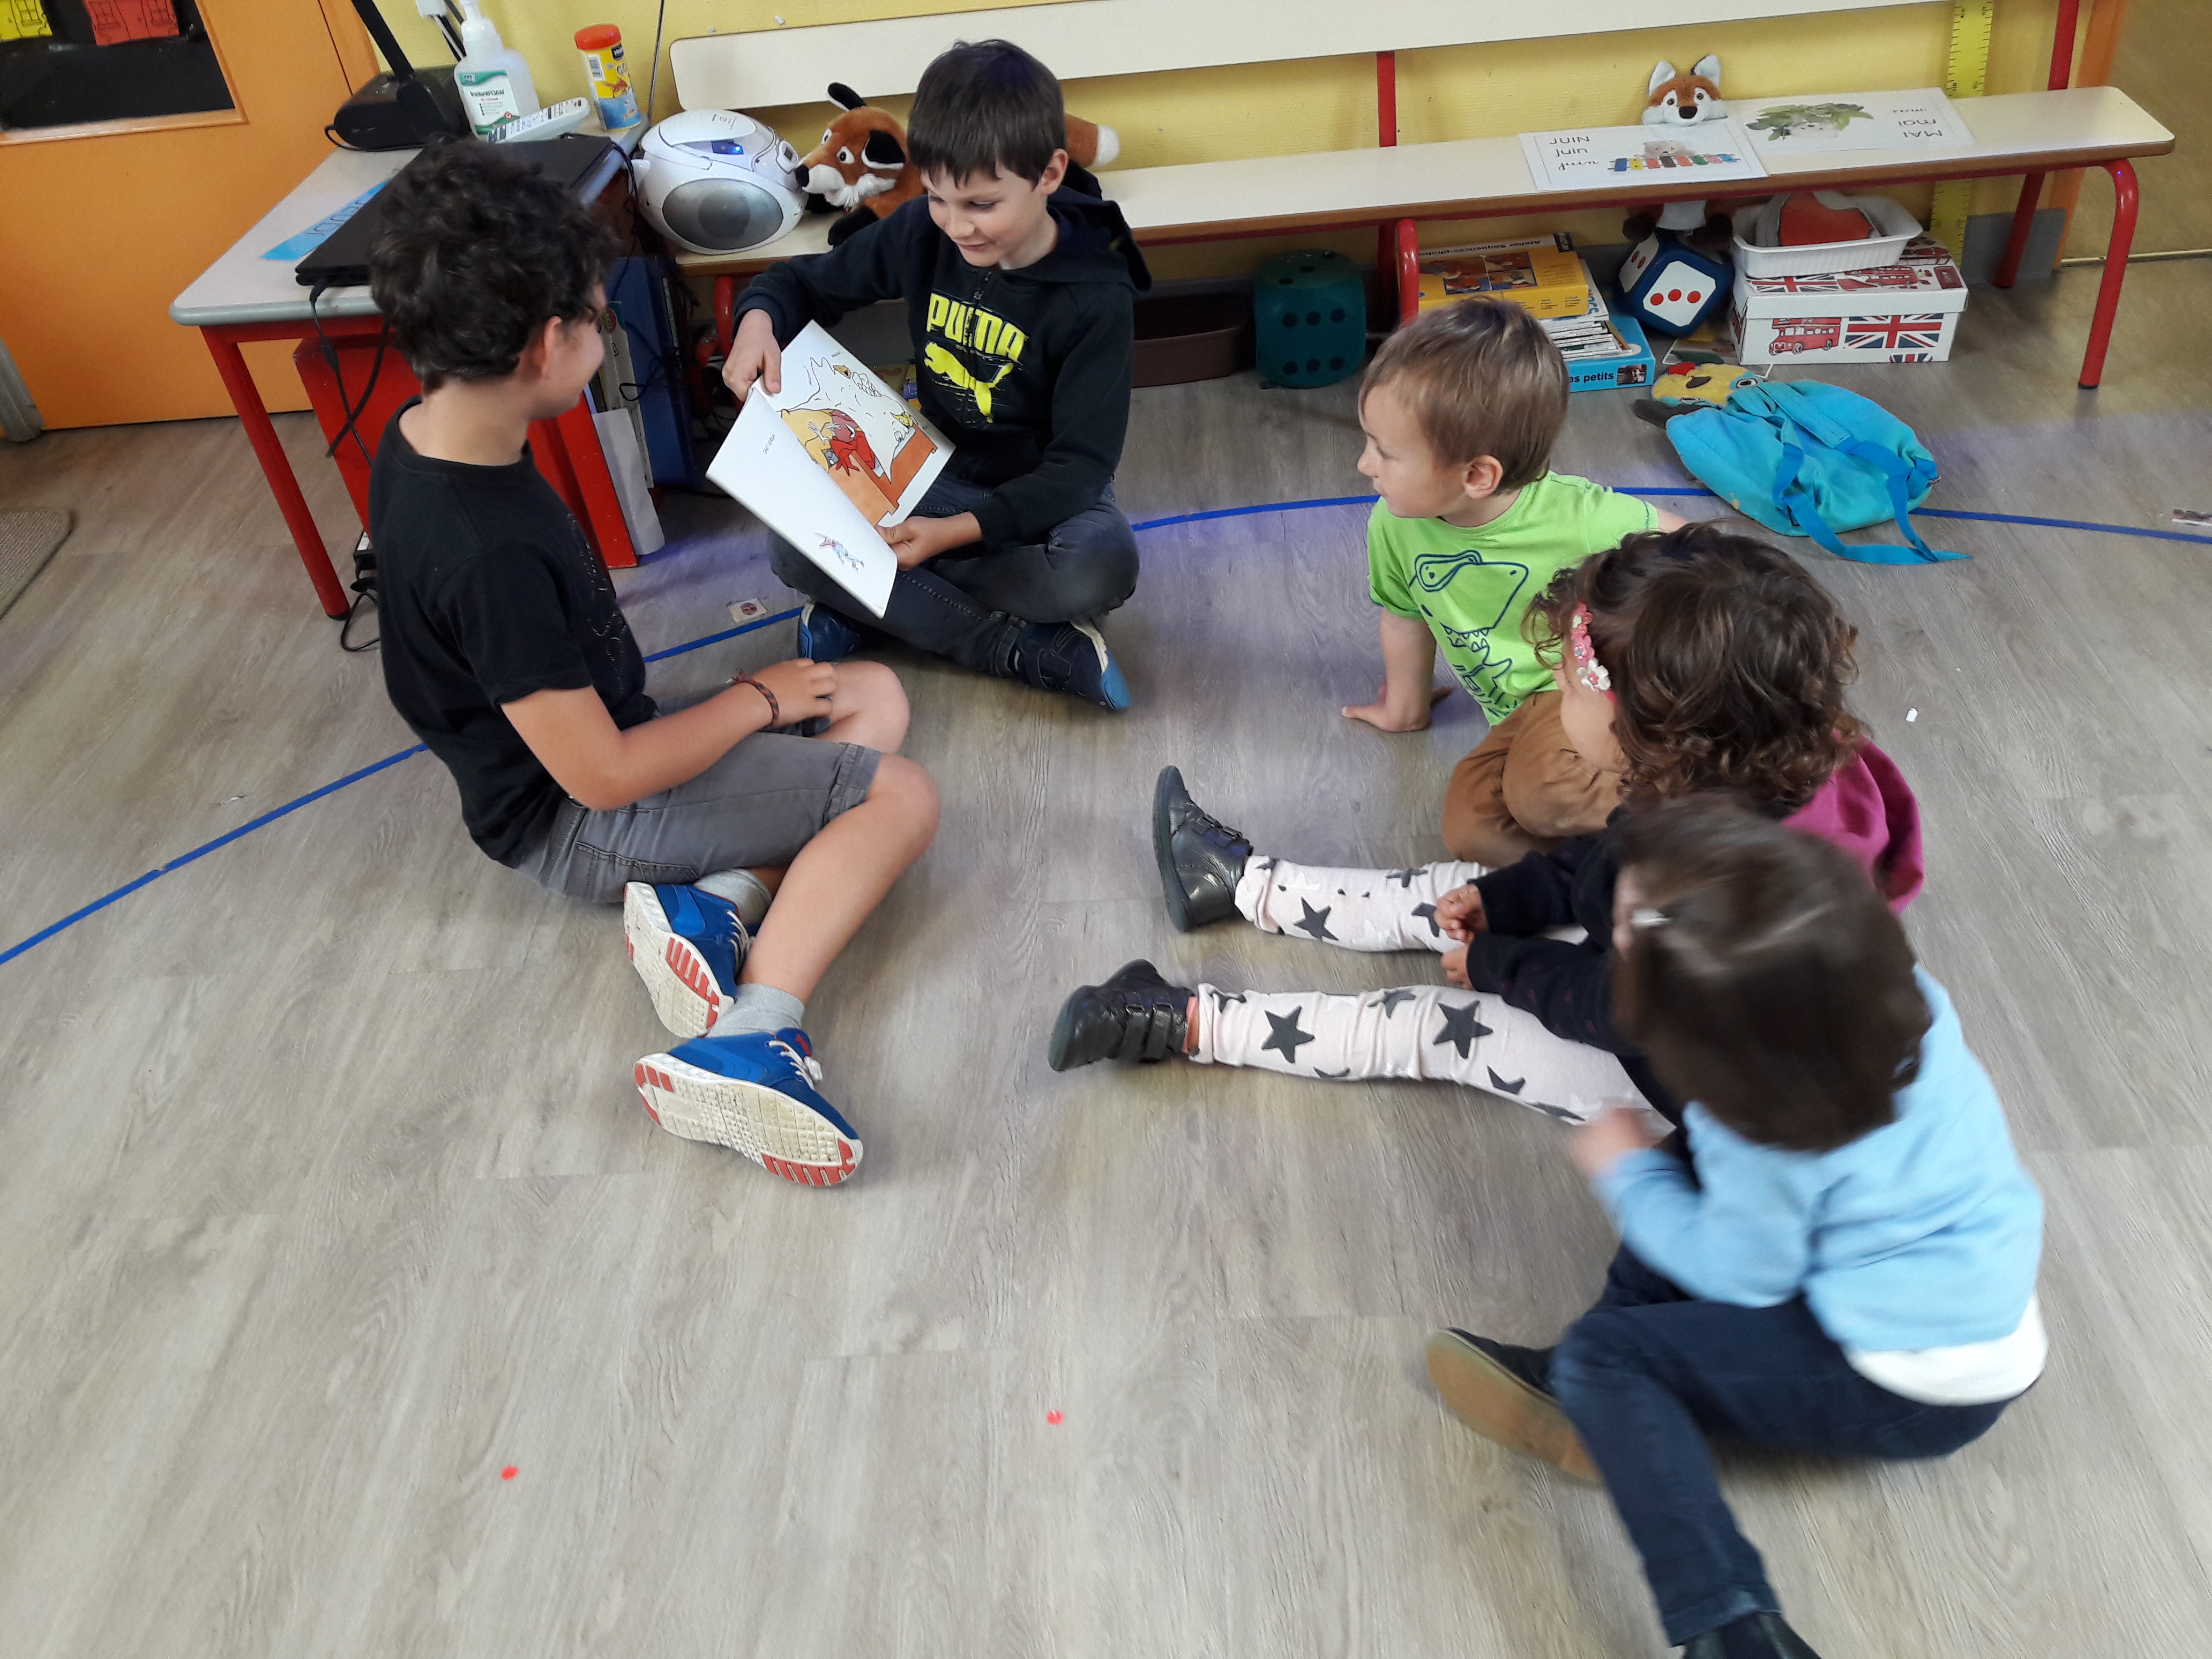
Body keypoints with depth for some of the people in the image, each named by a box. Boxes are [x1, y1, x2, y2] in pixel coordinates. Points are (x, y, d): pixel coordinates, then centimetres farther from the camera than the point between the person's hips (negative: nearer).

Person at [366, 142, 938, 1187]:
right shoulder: (488, 552, -31)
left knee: (875, 697, 7)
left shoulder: (423, 440, -3)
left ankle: (720, 899, -11)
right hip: (577, 826, -9)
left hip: (596, 742, 9)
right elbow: (602, 778, -25)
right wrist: (757, 699, -12)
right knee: (901, 799, -12)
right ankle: (752, 1039, -24)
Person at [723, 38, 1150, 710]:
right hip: (938, 472, 4)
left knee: (1103, 564, -37)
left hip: (1045, 494, -3)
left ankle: (882, 608, -17)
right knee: (795, 551, -21)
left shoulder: (1095, 297, -21)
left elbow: (1080, 464, -22)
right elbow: (809, 280, 5)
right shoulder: (921, 233, -11)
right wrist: (760, 317, -21)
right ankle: (1023, 648, -22)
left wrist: (960, 530, -35)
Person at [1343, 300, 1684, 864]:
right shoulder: (1395, 529, -11)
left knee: (1543, 795, -33)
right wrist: (1406, 707, 27)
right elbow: (1405, 618, 11)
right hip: (1520, 716, 6)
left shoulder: (1579, 518, -25)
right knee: (1469, 828, -20)